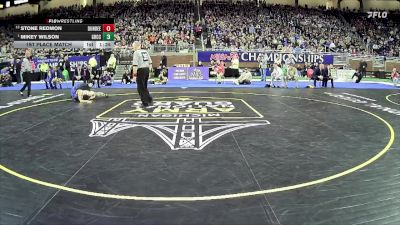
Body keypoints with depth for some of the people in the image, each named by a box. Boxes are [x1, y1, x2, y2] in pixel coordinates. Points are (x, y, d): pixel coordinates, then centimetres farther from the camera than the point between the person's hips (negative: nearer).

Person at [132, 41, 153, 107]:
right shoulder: (145, 51, 13)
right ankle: (149, 99, 15)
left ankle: (145, 102, 2)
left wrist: (134, 72, -14)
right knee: (144, 86, 20)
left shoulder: (136, 52, -9)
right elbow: (150, 62, 15)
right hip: (147, 69, 7)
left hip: (141, 70, -7)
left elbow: (135, 64, -17)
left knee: (141, 88, 2)